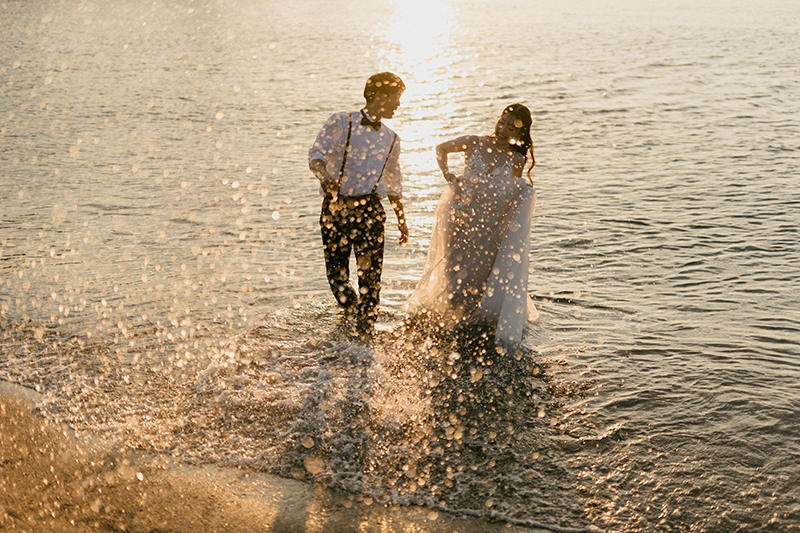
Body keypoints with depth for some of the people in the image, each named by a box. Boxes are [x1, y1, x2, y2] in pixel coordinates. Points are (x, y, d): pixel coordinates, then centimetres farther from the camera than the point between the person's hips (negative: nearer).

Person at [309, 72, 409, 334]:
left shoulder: (390, 139, 15)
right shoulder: (342, 122, 1)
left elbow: (393, 183, 25)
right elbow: (316, 154, -10)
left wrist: (401, 219, 22)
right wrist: (325, 176, -31)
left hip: (369, 208, 2)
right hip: (335, 205, -2)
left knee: (370, 273, -11)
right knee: (336, 273, 4)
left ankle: (365, 328, -2)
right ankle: (353, 310, 33)